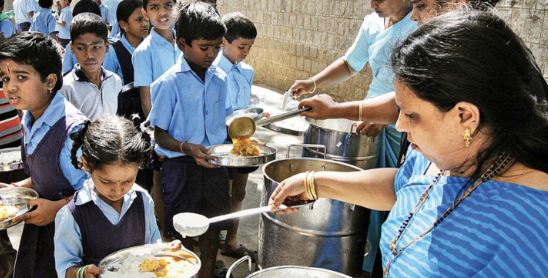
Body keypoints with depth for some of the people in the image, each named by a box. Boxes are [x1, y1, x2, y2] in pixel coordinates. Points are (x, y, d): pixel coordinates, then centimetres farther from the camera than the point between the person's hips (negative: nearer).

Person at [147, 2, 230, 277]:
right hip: (181, 166, -5)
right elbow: (160, 136, -10)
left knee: (212, 226, 18)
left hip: (214, 162, 5)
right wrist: (188, 147, -28)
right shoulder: (169, 83, -13)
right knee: (180, 233, 10)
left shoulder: (219, 79, 3)